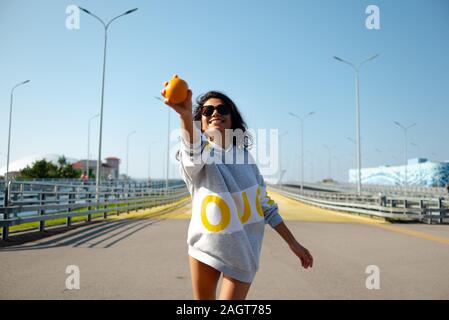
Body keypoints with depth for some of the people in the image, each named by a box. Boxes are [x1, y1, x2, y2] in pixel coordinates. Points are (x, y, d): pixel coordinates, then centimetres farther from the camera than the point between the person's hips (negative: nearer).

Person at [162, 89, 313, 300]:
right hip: (205, 245, -1)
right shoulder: (196, 157, -12)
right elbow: (194, 150, -39)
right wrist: (185, 115, -61)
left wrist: (293, 243, 5)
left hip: (241, 252, 1)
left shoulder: (244, 156, -2)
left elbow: (265, 205, 5)